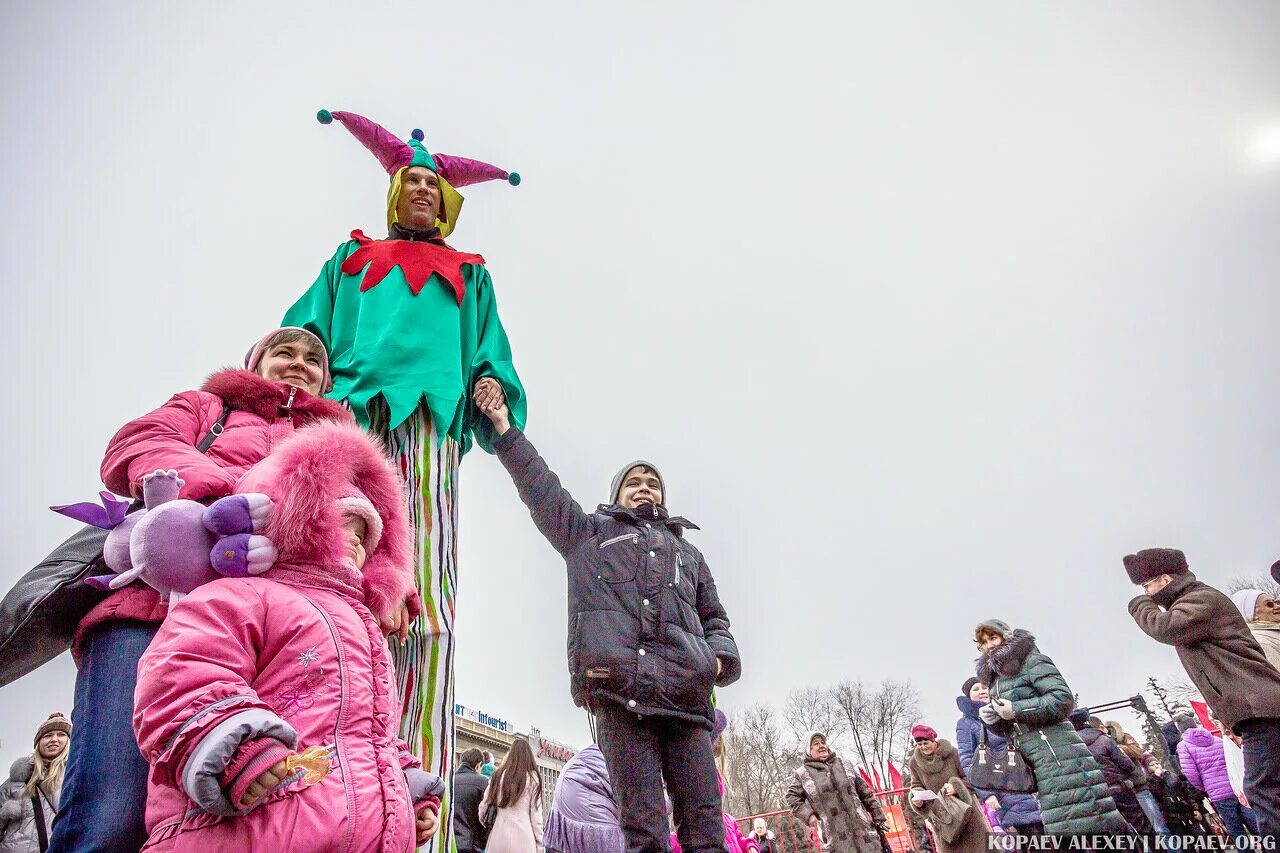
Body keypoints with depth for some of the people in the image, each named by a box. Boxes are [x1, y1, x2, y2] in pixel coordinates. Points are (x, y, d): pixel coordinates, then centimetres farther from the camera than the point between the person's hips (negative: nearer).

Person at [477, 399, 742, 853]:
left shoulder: (687, 552, 33)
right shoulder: (590, 533, 24)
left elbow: (715, 618, 30)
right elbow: (540, 487, 19)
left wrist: (721, 657, 8)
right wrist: (504, 427, 14)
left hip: (687, 695, 3)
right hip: (618, 689, -3)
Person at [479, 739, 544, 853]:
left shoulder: (498, 776, 7)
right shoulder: (532, 778, -1)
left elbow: (483, 807, 12)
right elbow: (536, 815, -2)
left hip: (498, 839, 3)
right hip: (523, 840, -3)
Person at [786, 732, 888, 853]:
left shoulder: (843, 764, 9)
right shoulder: (803, 773, 1)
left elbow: (865, 793, 12)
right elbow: (792, 797, 10)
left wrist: (879, 818, 11)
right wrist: (808, 815, -4)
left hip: (862, 827, 3)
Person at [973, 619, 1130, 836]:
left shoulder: (1031, 660, -5)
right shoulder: (993, 677, 18)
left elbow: (1064, 698, -16)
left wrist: (1015, 710, -19)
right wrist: (992, 720, -2)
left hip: (1057, 754, -8)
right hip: (1032, 762, 8)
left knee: (1082, 820, -11)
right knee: (1063, 825, 8)